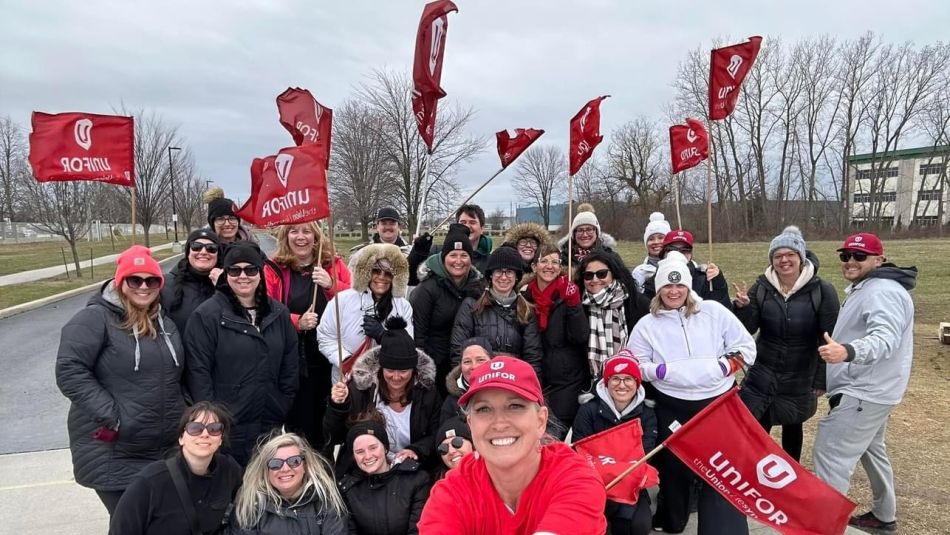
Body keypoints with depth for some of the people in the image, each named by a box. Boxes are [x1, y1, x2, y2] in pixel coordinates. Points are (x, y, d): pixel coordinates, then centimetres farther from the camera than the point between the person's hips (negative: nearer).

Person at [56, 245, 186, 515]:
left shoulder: (164, 323, 11)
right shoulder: (95, 318, -11)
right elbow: (70, 371, -19)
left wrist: (183, 412, 8)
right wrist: (111, 417, -21)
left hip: (167, 450, 6)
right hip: (113, 456, -6)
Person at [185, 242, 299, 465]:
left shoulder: (278, 313, 8)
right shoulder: (207, 315, -7)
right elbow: (199, 371, -9)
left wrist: (285, 407, 8)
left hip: (272, 424, 5)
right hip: (226, 426, -4)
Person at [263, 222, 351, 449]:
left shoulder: (334, 264, 7)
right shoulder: (274, 269, 3)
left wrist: (331, 285, -15)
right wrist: (297, 321, -17)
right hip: (293, 360, -1)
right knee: (300, 421, 3)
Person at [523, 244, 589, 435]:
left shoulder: (568, 295, -6)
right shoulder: (525, 296, 3)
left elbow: (581, 337, -15)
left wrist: (573, 304, -24)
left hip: (567, 379, -3)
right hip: (535, 379, 3)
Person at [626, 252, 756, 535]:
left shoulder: (713, 311, 1)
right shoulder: (647, 325, 2)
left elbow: (746, 346, 4)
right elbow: (636, 365, 1)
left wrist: (725, 366, -10)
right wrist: (660, 370, -16)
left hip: (719, 402, 0)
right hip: (672, 408, 1)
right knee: (674, 467, 15)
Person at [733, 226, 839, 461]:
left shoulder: (822, 291, -11)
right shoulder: (761, 288, -6)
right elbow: (748, 330, -6)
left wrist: (822, 379, -7)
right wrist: (742, 308, -26)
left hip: (800, 379, -1)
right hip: (762, 374, 1)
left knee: (792, 427, 16)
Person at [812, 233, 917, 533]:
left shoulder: (883, 292, -20)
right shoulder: (862, 288, 15)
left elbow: (885, 339, -35)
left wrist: (847, 351, -53)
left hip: (864, 393, -11)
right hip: (868, 389, 11)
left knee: (830, 453, -12)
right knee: (870, 450, 23)